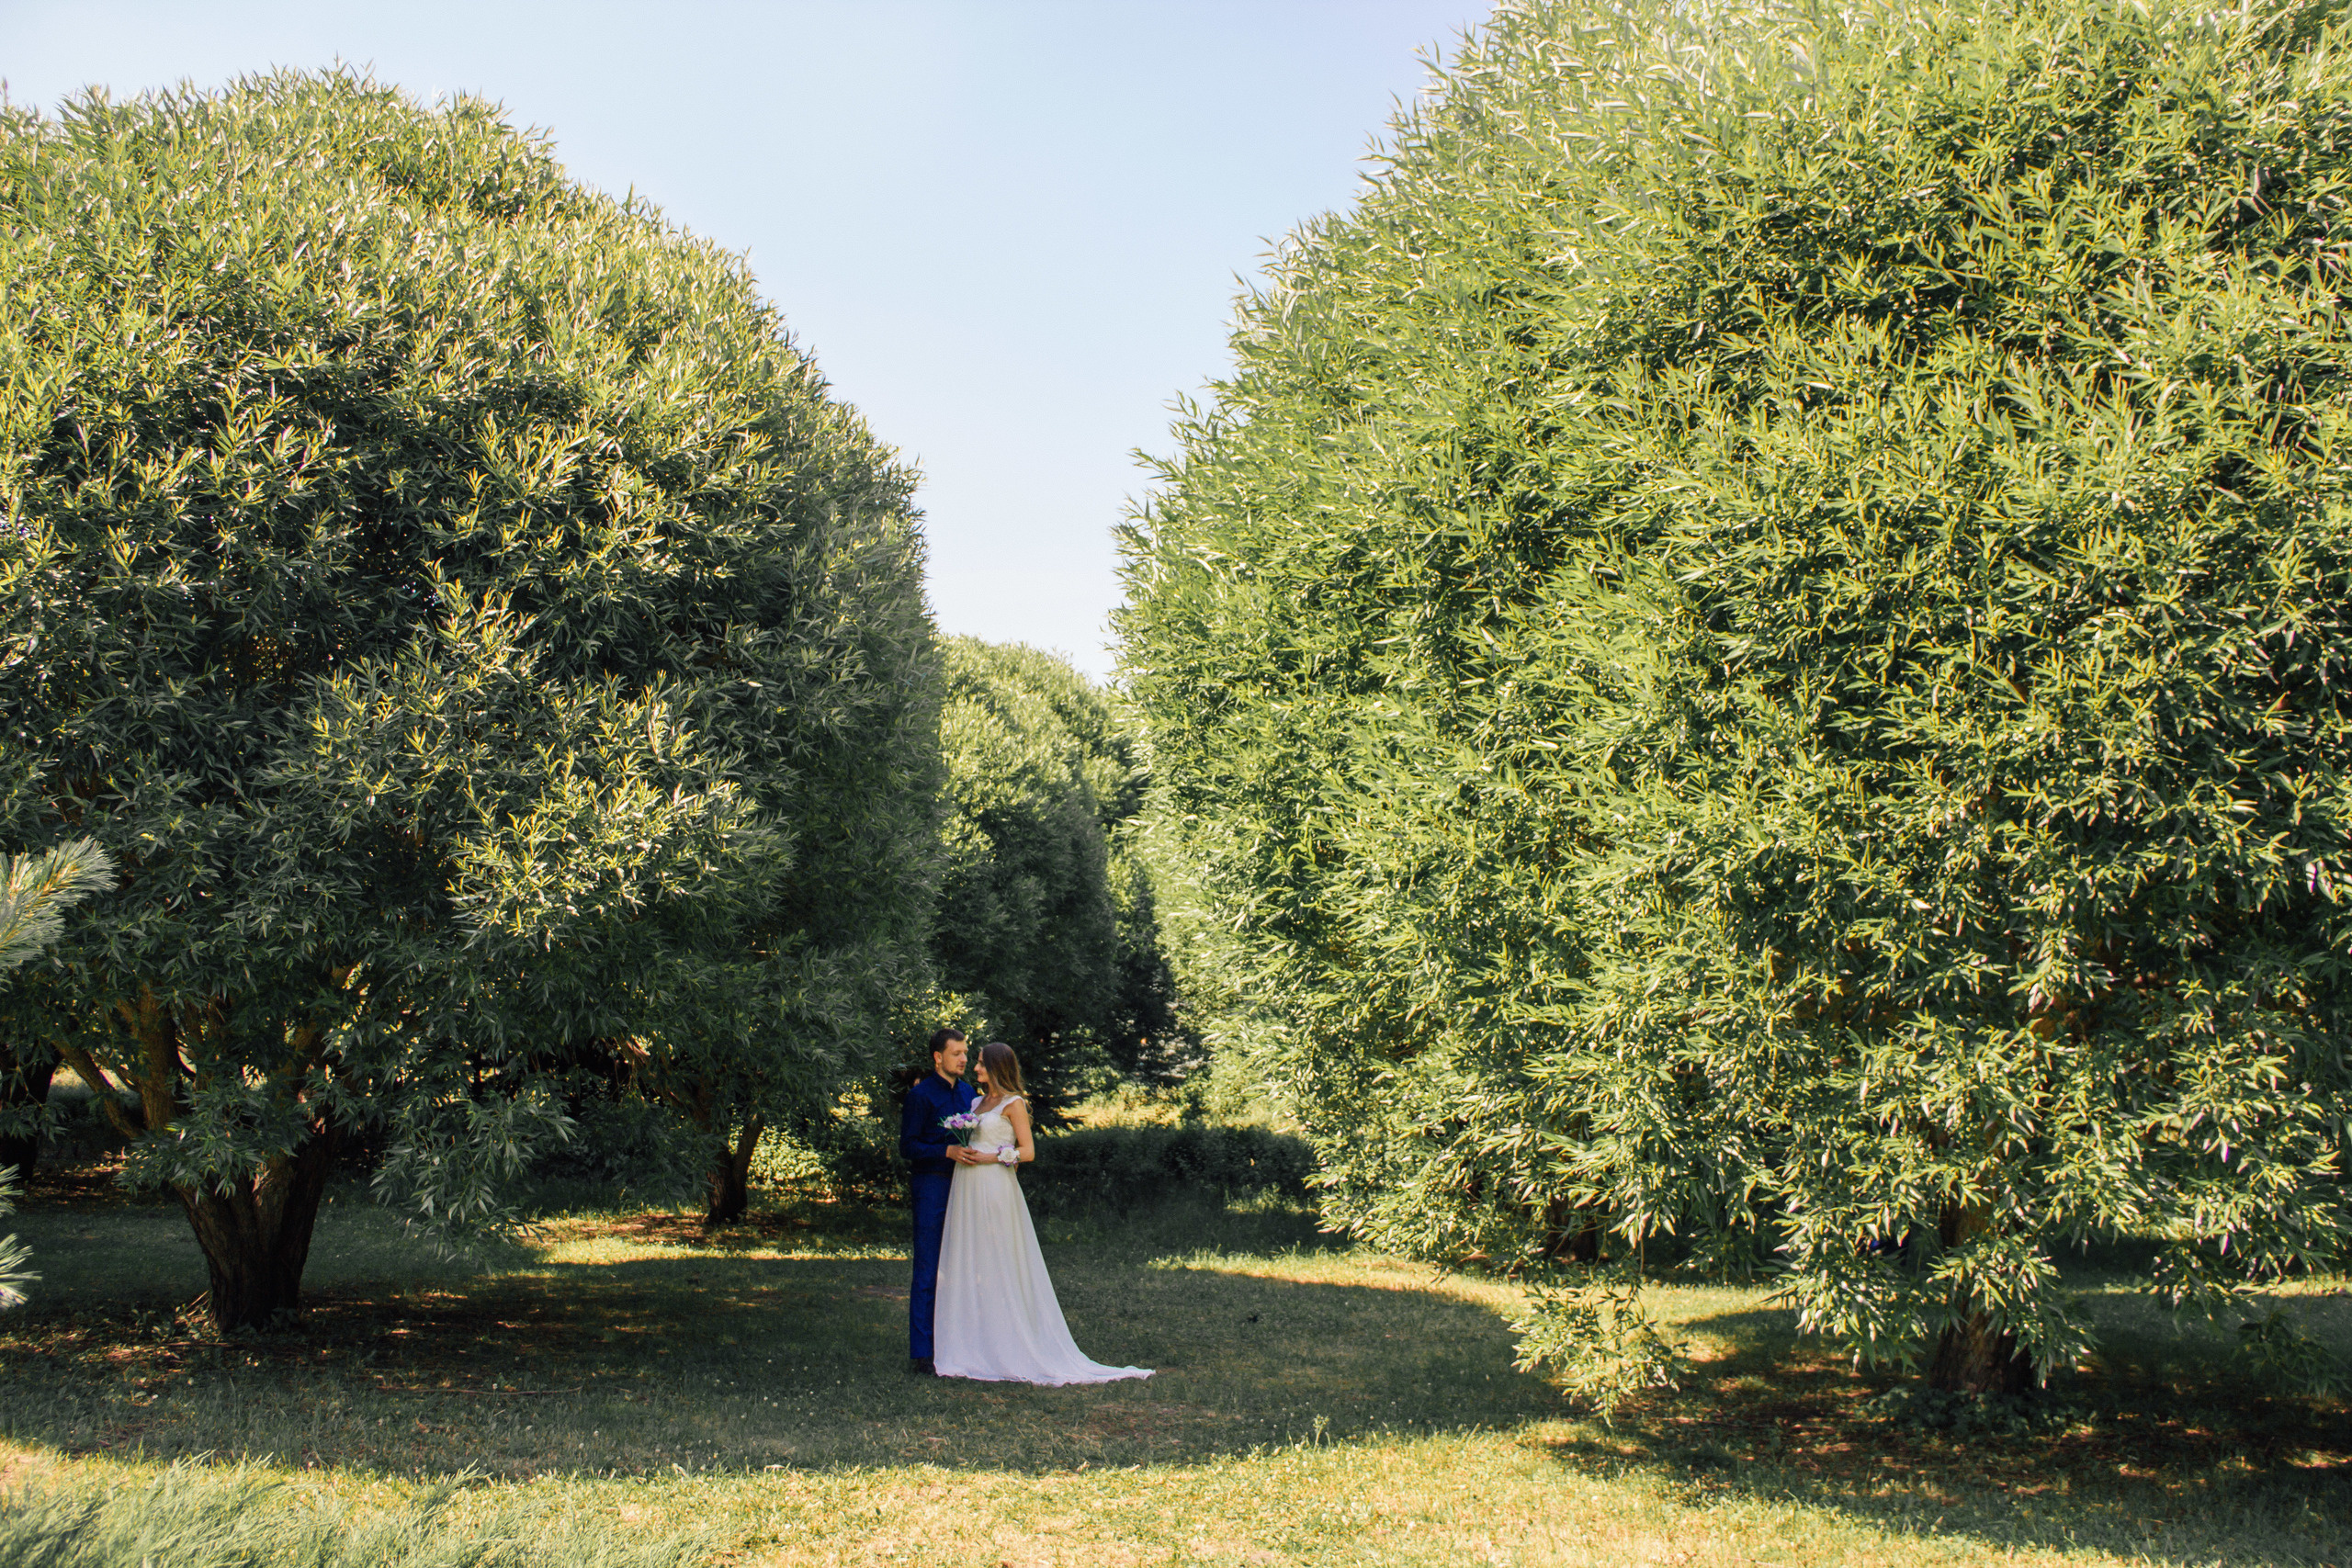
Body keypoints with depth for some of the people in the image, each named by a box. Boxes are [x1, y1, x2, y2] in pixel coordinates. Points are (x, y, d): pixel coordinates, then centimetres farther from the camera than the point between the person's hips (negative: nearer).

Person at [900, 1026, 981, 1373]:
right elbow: (908, 1146, -10)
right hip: (931, 1186, -6)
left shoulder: (968, 1092, 13)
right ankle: (922, 1351, 2)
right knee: (928, 1271, -3)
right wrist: (947, 1151, -21)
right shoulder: (920, 1094, -6)